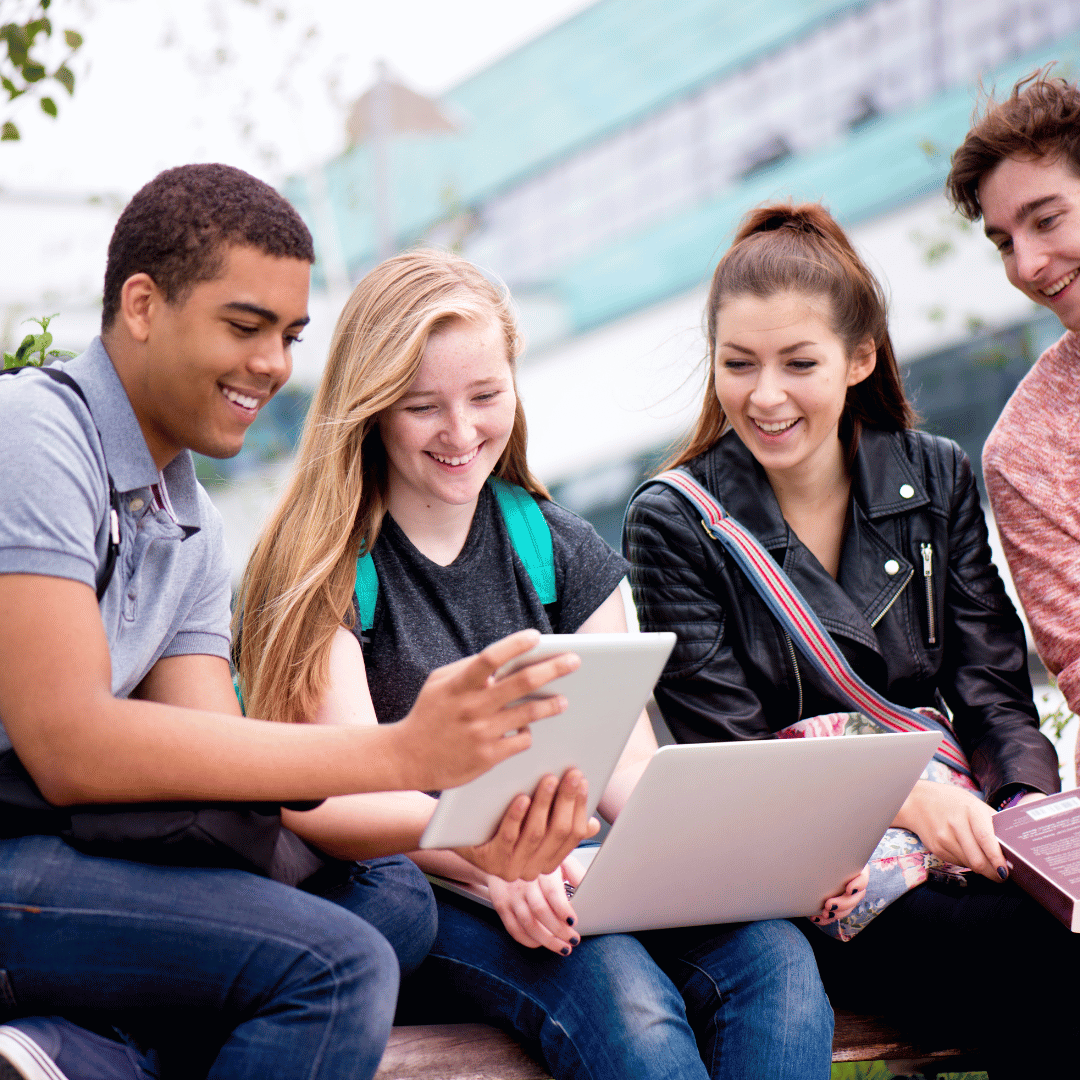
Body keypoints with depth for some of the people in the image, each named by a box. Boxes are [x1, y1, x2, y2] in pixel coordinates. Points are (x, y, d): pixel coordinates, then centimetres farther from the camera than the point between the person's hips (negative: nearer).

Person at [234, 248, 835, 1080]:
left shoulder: (565, 554, 17)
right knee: (626, 1006, -35)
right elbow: (347, 798, -10)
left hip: (566, 887, 5)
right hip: (410, 895, -4)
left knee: (775, 960, -27)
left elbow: (627, 763, 9)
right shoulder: (321, 569, 1)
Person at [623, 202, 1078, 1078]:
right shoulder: (674, 524, 0)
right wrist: (906, 799, -20)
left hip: (956, 811, 4)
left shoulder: (936, 479, 12)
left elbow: (994, 688, 9)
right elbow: (732, 755, -5)